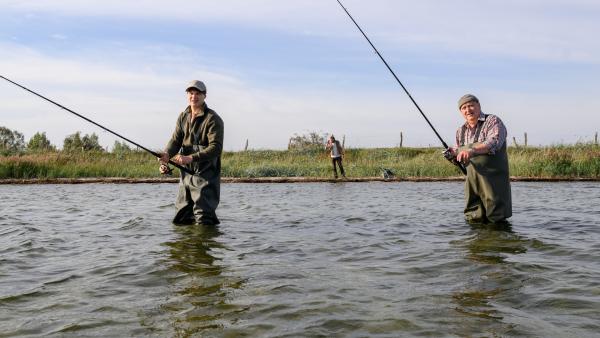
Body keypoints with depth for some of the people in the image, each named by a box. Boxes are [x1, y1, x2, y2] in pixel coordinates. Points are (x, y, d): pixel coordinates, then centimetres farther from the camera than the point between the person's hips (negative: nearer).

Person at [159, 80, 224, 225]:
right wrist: (166, 155, -18)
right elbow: (175, 140, 4)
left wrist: (191, 158, -29)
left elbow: (216, 148, -20)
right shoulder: (183, 116, 11)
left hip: (206, 176, -7)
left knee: (203, 220, -7)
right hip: (186, 174, 7)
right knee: (181, 219, 15)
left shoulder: (213, 119, -11)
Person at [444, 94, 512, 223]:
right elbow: (458, 151, 23)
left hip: (494, 181, -6)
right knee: (473, 220, 11)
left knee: (496, 222, 0)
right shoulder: (461, 131, 15)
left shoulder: (493, 121, -4)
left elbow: (494, 142, -23)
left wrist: (472, 151, -38)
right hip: (472, 183, 6)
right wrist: (453, 154, -2)